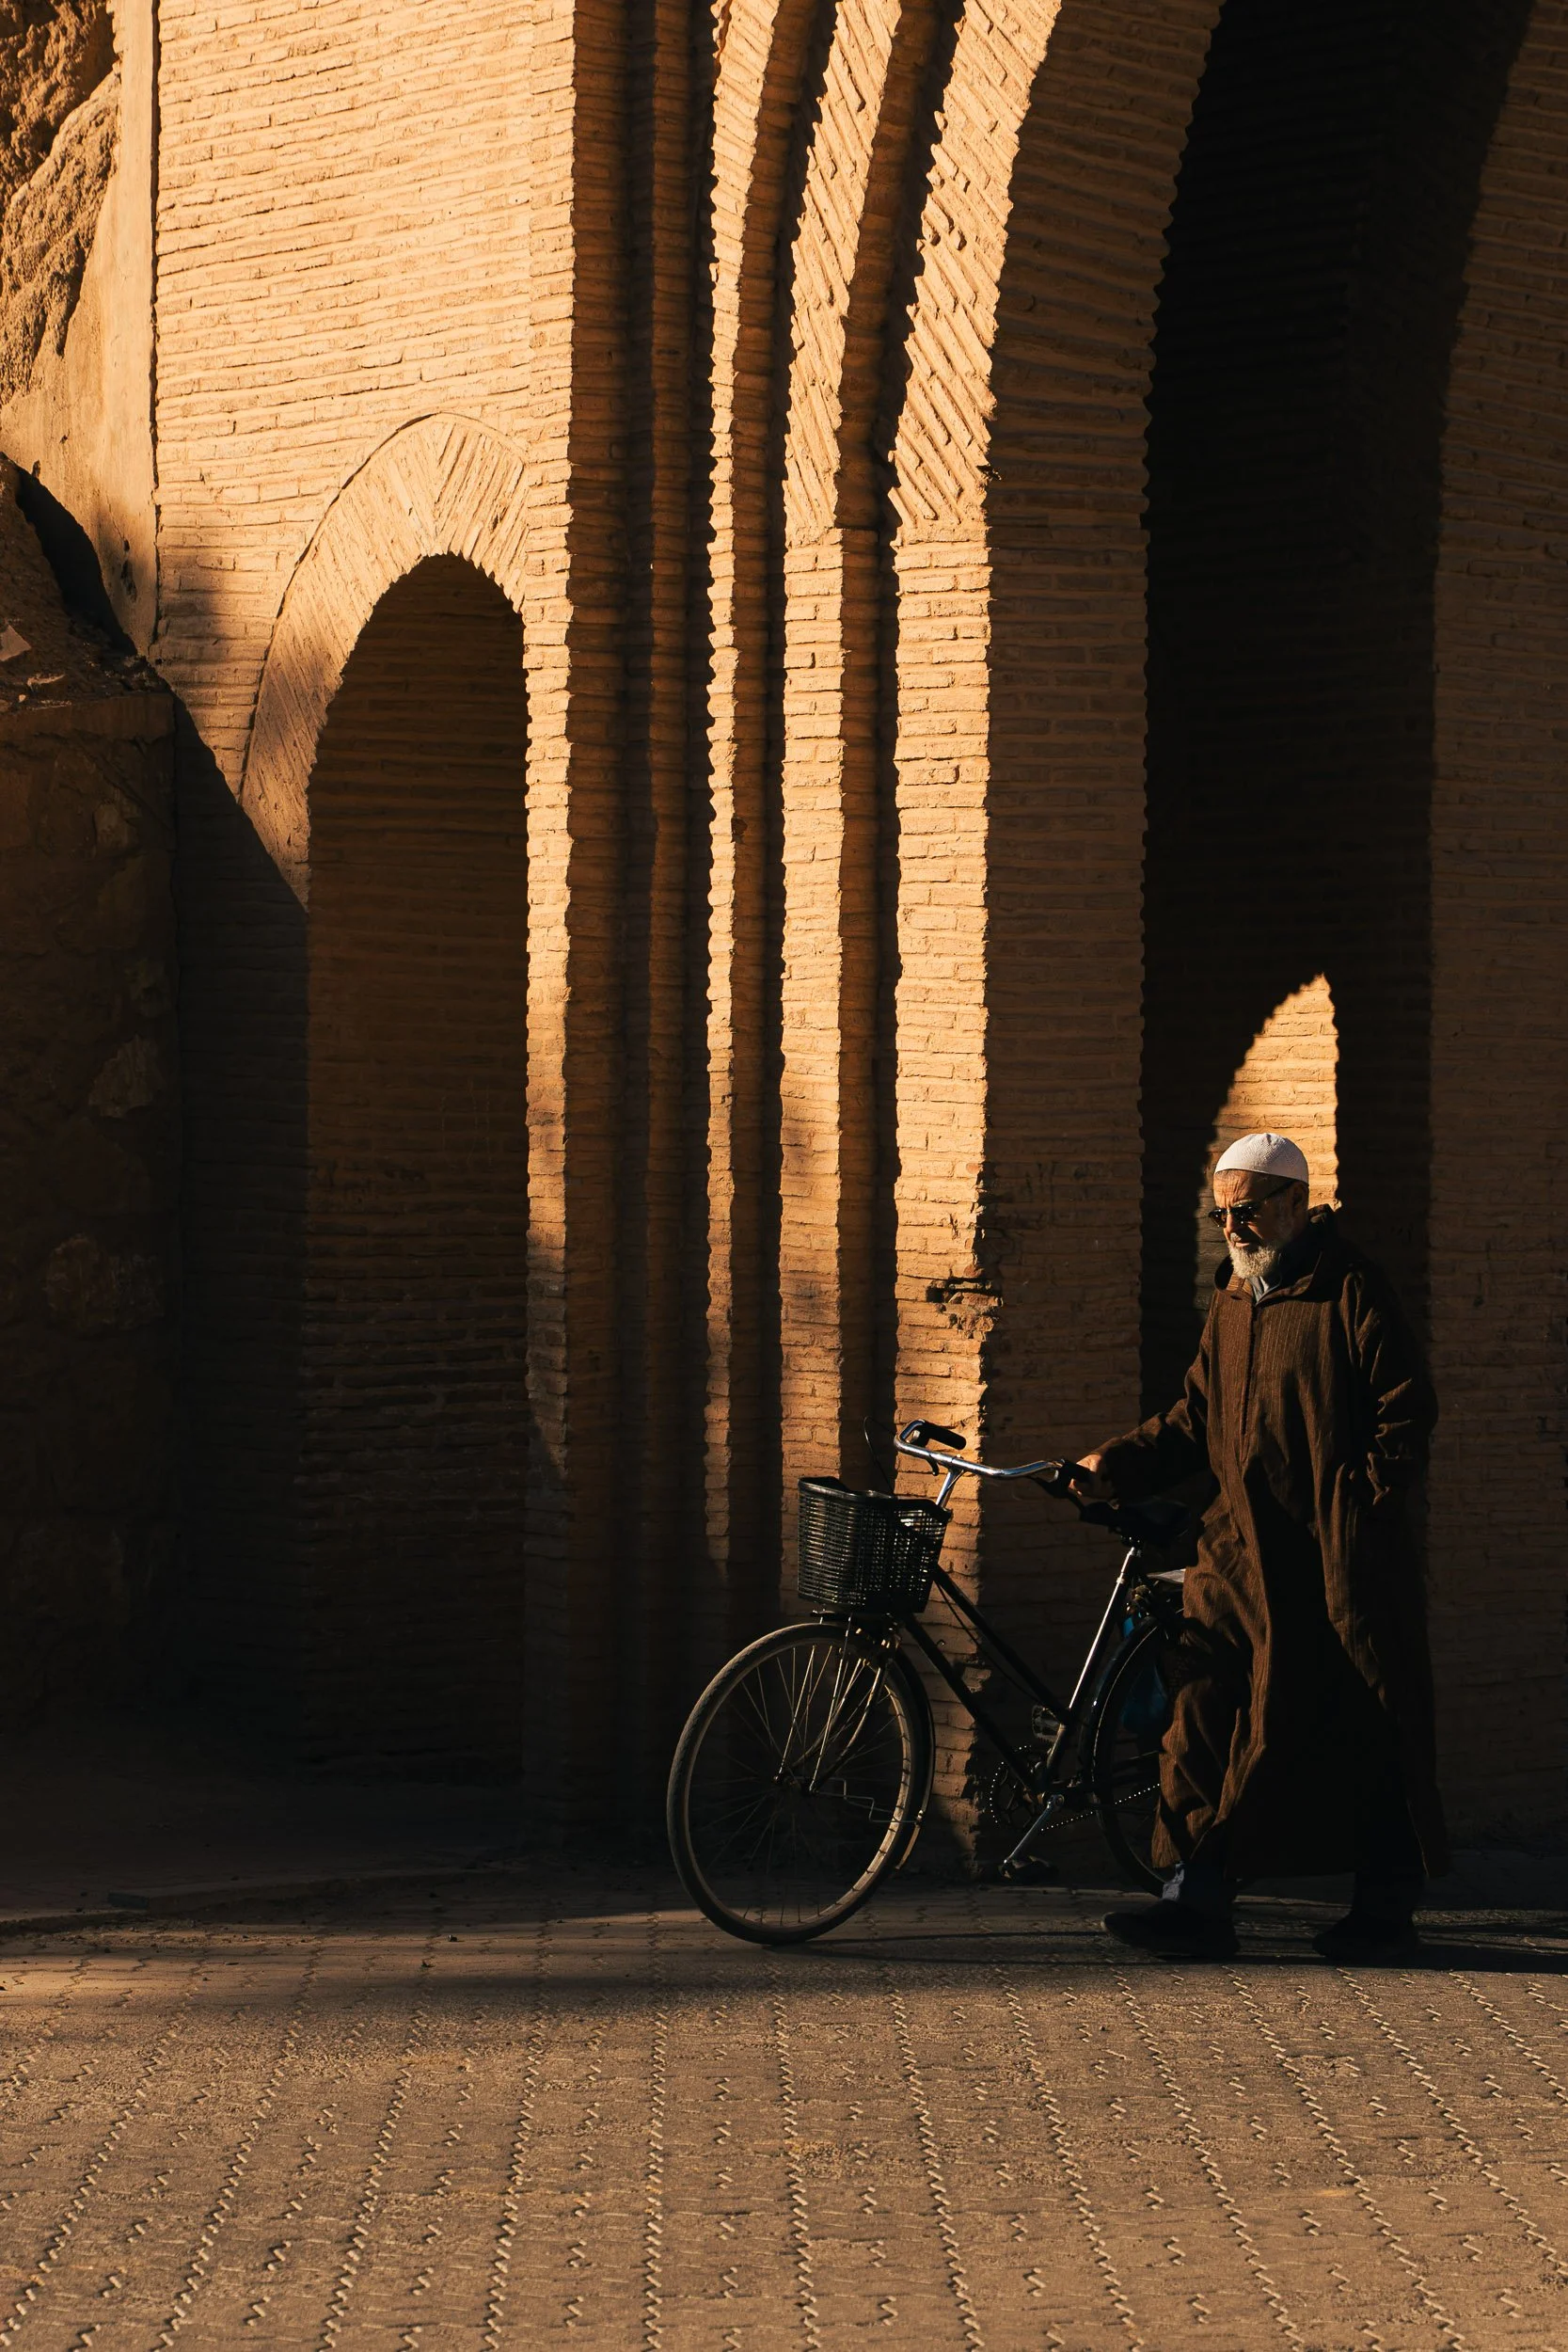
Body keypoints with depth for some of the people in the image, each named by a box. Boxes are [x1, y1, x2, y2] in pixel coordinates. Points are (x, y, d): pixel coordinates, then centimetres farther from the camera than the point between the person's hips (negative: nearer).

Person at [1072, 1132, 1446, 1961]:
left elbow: (1405, 1416, -8)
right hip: (1242, 1551, 6)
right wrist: (1114, 1466, 4)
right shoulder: (1231, 1303, 16)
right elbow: (1194, 1420, 18)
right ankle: (1198, 1900, -2)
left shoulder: (1350, 1292, -5)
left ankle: (1386, 1911, 11)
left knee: (1367, 1734, 1)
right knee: (1207, 1716, -3)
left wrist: (1361, 1511, -14)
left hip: (1341, 1560, -6)